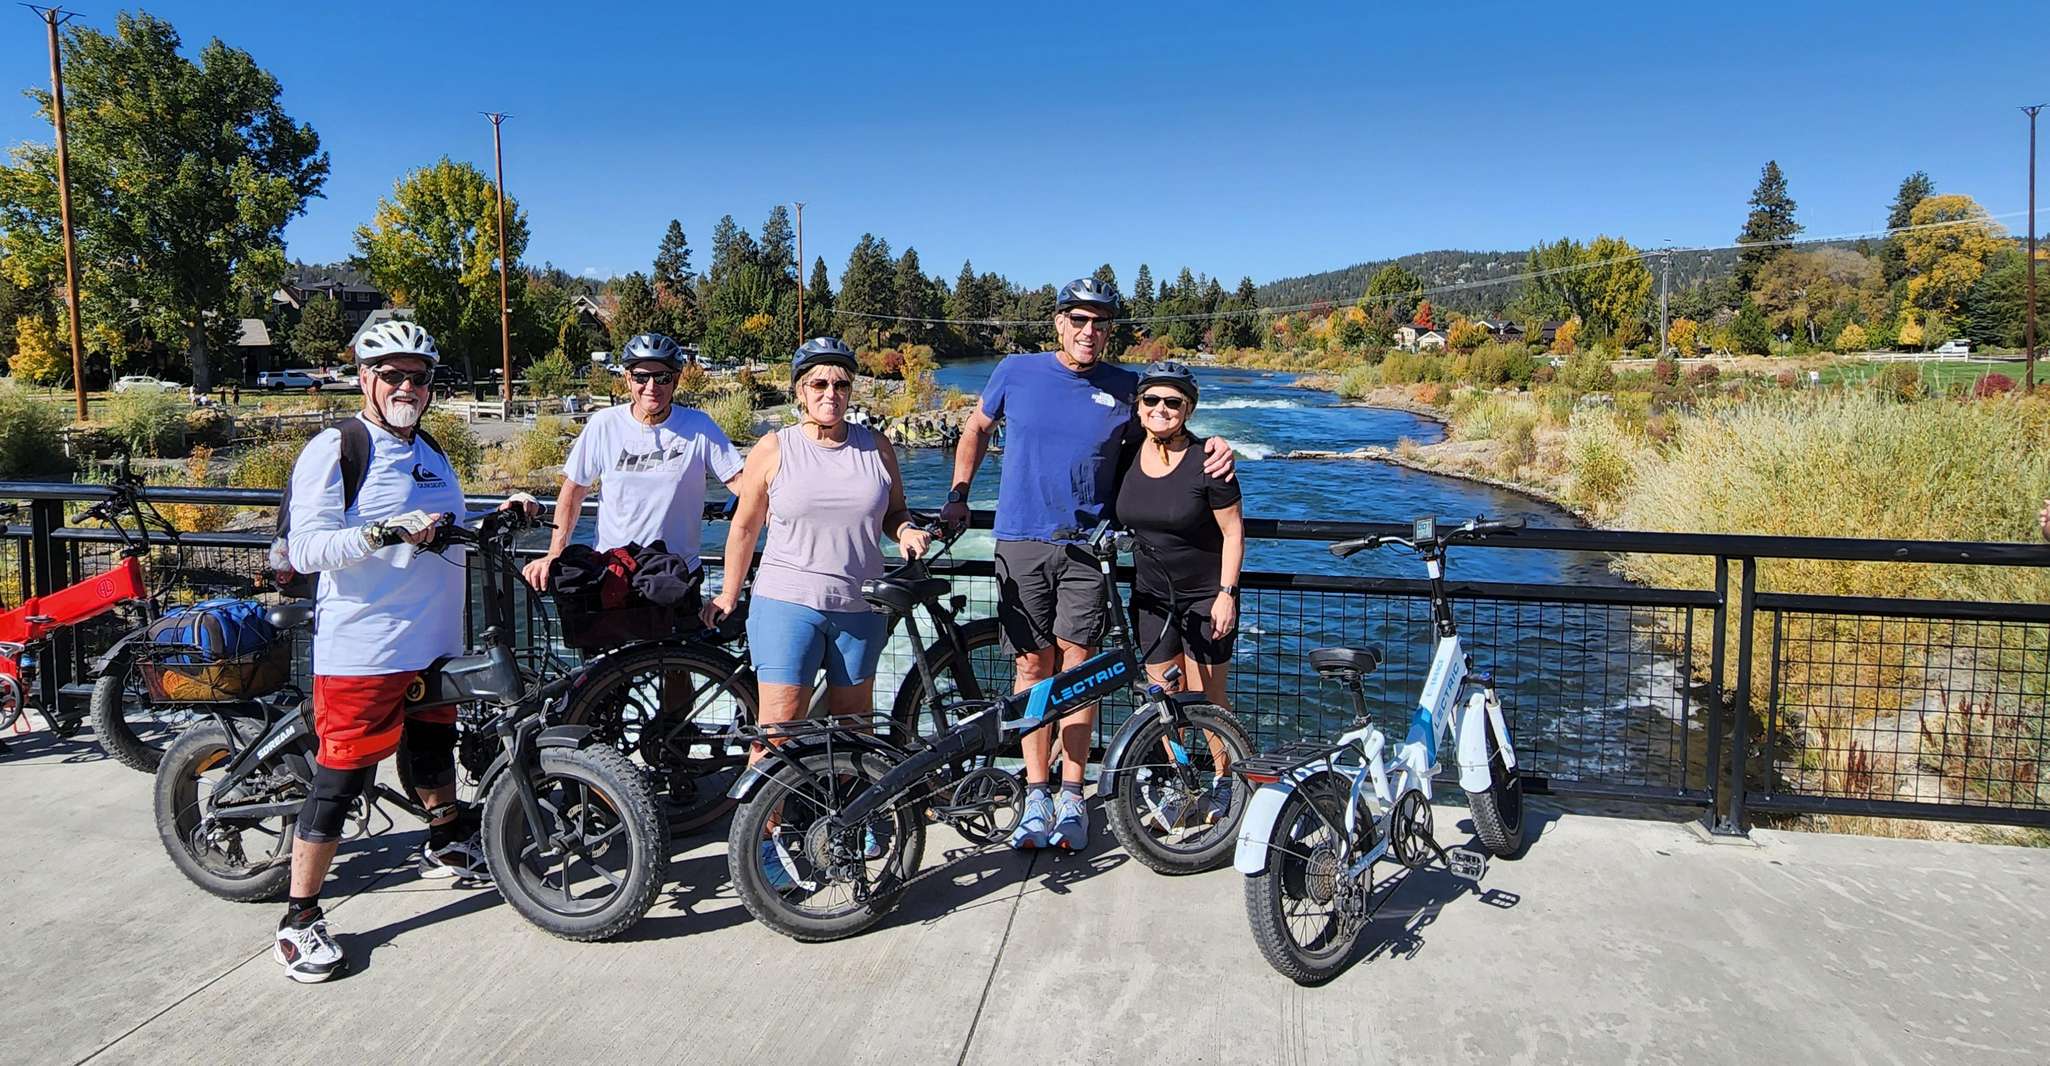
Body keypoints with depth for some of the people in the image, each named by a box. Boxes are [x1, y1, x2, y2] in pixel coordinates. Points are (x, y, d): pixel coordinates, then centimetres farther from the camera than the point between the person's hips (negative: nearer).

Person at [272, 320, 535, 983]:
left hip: (435, 641, 8)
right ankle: (300, 921, 8)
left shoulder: (430, 452, 13)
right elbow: (305, 551, -20)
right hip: (361, 649, -7)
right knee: (340, 779, -3)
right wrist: (382, 534, -33)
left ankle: (449, 845, 47)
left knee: (434, 747, 24)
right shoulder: (332, 451, -11)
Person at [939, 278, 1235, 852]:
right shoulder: (1017, 372, 3)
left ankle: (1071, 797, 7)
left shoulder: (1125, 388, 4)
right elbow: (977, 427, 19)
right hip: (1020, 542, 0)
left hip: (1085, 545, 0)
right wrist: (958, 495, 14)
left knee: (1077, 663, -4)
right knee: (1034, 664, 3)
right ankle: (1036, 796, 12)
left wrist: (1210, 449, 0)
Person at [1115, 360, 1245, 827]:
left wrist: (1227, 593, -13)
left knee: (1205, 697, 1)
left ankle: (1224, 782, 21)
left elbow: (1233, 531, -10)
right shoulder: (1127, 456, -1)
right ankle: (1180, 792, 19)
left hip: (1206, 594, -4)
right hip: (1152, 594, 4)